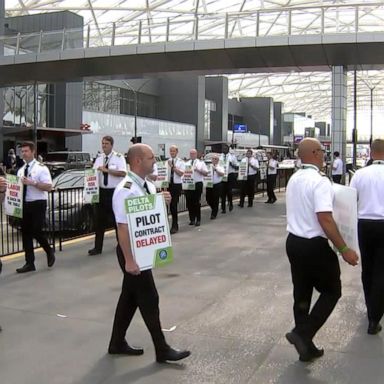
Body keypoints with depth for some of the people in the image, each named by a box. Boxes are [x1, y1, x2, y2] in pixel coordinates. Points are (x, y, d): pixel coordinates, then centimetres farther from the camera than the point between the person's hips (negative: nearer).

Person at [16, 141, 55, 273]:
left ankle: (49, 252, 19)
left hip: (38, 204, -6)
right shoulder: (20, 170, 13)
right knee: (25, 233, 7)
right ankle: (29, 263, 16)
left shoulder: (41, 168, -7)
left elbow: (48, 187, -16)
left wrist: (33, 183, -24)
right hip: (24, 204, 7)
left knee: (36, 232, -9)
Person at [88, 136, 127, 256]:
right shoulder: (99, 157, 12)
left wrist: (107, 170, -22)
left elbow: (122, 173, -19)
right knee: (99, 219, 6)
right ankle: (97, 247, 13)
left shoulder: (118, 157, -7)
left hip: (115, 192, -5)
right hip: (101, 191, 5)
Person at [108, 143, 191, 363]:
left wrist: (164, 202, -4)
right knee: (149, 298, 0)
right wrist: (129, 259, -27)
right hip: (132, 251, -9)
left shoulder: (149, 186, 6)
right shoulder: (126, 191, -23)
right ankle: (162, 350, 12)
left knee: (130, 296, 17)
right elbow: (123, 227, -26)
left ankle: (118, 343, 31)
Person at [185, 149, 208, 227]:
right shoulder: (186, 164, 15)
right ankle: (192, 219, 16)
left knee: (197, 202, -3)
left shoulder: (201, 163, 5)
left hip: (197, 184, -3)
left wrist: (198, 170, -14)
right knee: (189, 202, 5)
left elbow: (206, 173, 0)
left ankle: (198, 220, 6)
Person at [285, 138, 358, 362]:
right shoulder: (320, 181, -19)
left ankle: (306, 347, 24)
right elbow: (325, 219, -26)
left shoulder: (294, 179, 7)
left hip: (293, 242, 8)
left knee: (302, 294, 14)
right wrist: (344, 249, -21)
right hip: (314, 246, -8)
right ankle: (302, 334, 0)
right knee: (332, 291, 11)